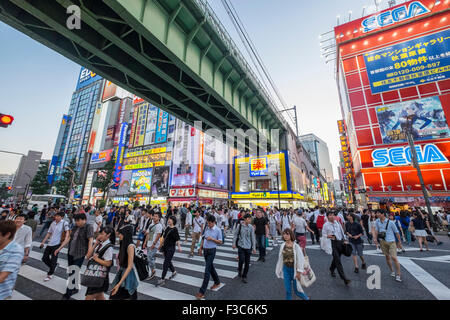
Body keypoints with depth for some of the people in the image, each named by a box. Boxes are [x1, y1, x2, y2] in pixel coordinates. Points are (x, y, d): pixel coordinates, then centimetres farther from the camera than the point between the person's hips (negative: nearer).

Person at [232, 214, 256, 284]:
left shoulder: (251, 227, -4)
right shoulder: (240, 226, -9)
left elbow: (253, 237, 3)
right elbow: (235, 234, 1)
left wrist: (254, 248, 4)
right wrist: (234, 243, 1)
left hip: (248, 247, 2)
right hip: (241, 246, -2)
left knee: (247, 262, 7)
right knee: (241, 260, -10)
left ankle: (244, 276, 26)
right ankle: (239, 270, 23)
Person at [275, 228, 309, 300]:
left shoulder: (296, 246, -19)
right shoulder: (282, 245, -6)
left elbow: (301, 259, -13)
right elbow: (280, 258, 4)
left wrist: (299, 272, -11)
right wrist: (279, 269, 10)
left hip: (294, 270, -3)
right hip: (286, 269, 3)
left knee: (296, 290, 12)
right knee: (288, 290, 10)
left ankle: (306, 298, 40)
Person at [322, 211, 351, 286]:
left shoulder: (337, 222, 5)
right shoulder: (326, 225, -7)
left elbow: (342, 231, 14)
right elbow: (323, 234, -2)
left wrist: (344, 239, 10)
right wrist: (329, 236, -20)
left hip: (341, 241, 5)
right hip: (334, 243, -5)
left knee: (336, 258, 19)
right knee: (338, 260, -8)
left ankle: (332, 269, 43)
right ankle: (344, 278, -4)